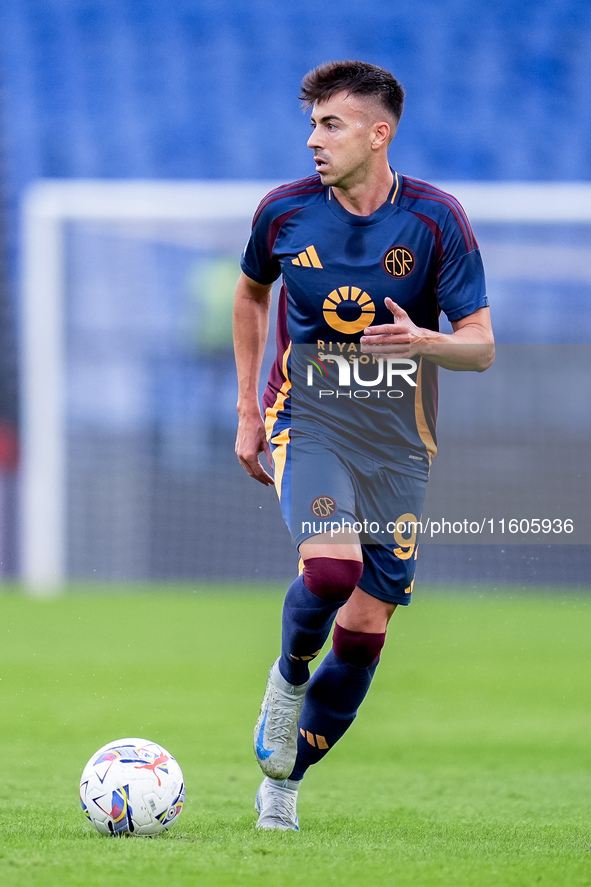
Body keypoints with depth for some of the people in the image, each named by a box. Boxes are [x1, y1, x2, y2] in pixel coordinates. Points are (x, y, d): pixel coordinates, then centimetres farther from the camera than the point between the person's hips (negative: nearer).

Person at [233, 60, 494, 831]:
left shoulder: (435, 219, -8)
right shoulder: (285, 211, -4)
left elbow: (482, 346, -7)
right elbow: (252, 292, 17)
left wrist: (424, 341, -29)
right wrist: (248, 410, 13)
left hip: (398, 444, 1)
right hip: (308, 422, -1)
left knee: (365, 630, 0)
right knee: (331, 565, -30)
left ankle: (281, 783, 19)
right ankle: (288, 674, 2)